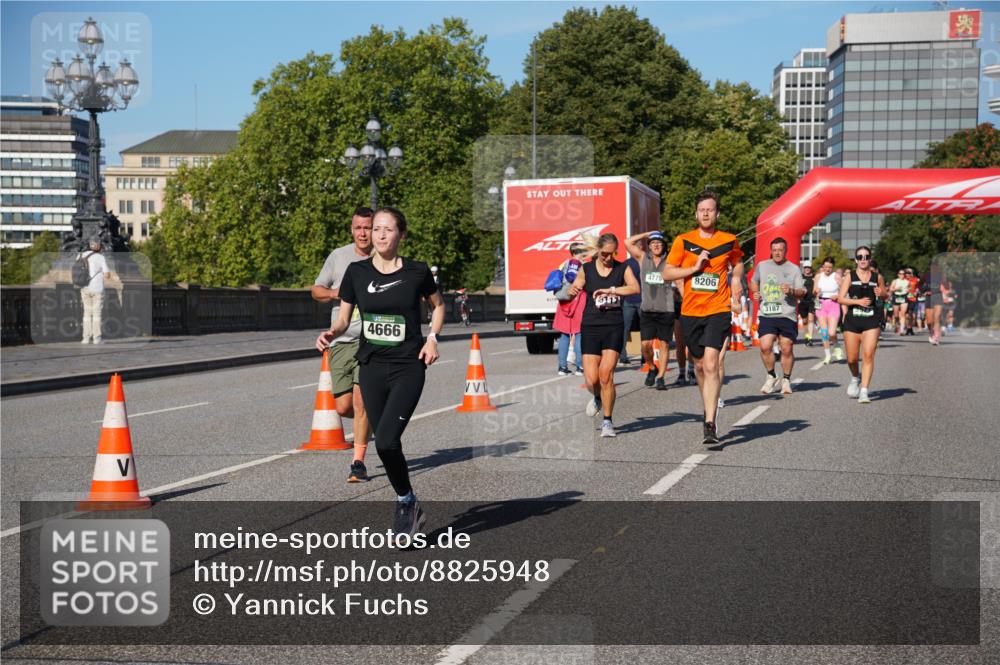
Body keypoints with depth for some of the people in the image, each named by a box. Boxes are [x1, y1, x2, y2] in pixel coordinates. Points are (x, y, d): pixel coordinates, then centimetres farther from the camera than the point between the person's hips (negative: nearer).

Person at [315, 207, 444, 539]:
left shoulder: (417, 272, -4)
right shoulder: (357, 272, 0)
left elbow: (438, 305, 14)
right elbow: (343, 318, 8)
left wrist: (433, 338, -1)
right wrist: (331, 333, -14)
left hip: (408, 367, -3)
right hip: (371, 366, 4)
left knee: (386, 441, -18)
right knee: (387, 445, 10)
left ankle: (406, 503, 5)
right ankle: (409, 506, 31)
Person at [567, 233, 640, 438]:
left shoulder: (622, 268, 4)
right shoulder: (587, 269, 6)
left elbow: (635, 288, -13)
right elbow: (571, 292, 2)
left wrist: (610, 290, -26)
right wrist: (573, 290, -22)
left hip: (614, 326, -1)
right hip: (591, 326, 1)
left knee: (606, 373, -12)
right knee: (591, 379, -5)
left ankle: (607, 421, 1)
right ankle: (598, 399, 31)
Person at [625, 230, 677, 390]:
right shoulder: (642, 258, 9)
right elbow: (628, 242, 1)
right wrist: (647, 234, 6)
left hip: (666, 310, -1)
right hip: (647, 310, 1)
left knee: (664, 344, 1)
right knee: (646, 344, -4)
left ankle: (660, 377, 8)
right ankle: (652, 368, 22)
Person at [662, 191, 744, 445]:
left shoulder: (729, 241, 3)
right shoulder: (683, 241, 3)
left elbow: (737, 265, 22)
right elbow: (667, 273, 1)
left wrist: (736, 292, 9)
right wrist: (695, 267, -10)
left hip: (718, 310, -2)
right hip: (690, 312, 3)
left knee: (711, 364, -17)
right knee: (699, 364, 15)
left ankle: (710, 424, -19)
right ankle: (708, 406, 39)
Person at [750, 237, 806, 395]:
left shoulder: (794, 269, 5)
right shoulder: (762, 266, 12)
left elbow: (802, 292, 1)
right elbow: (754, 282, 29)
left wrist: (791, 291, -20)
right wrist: (755, 293, 8)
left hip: (787, 315, -1)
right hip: (767, 315, 1)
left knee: (787, 349, 0)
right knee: (765, 346, -13)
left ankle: (786, 380, 19)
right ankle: (771, 377, 8)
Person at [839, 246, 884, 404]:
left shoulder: (877, 277, 7)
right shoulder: (850, 276, 2)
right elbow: (841, 298, -3)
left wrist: (881, 293, -3)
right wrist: (858, 301, -17)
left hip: (871, 321, 0)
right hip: (852, 320, 0)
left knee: (868, 355, -13)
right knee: (852, 359, 6)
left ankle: (864, 391, -12)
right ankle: (855, 378, 39)